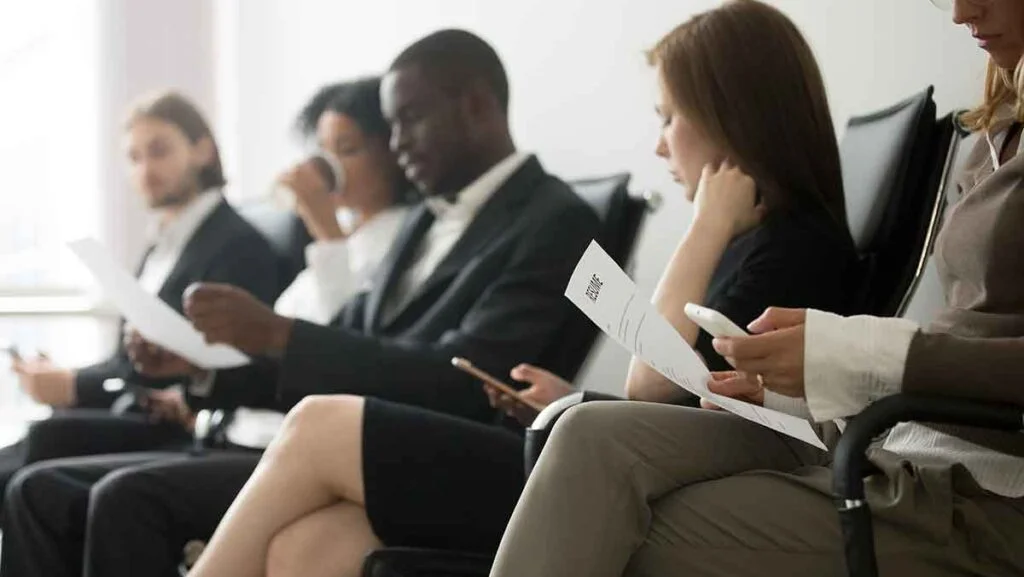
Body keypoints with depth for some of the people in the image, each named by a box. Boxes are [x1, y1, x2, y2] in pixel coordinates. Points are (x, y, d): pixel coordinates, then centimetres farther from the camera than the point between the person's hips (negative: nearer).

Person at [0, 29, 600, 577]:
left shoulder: (554, 221, -6)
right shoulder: (432, 218, 22)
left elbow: (463, 381, -18)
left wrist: (276, 333, -22)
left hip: (397, 478, -9)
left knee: (131, 496, -26)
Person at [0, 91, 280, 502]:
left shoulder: (238, 246, -5)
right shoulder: (162, 245, 21)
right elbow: (131, 358, 16)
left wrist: (76, 387, -19)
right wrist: (65, 381, -5)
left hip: (184, 433, -8)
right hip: (129, 418, 8)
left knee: (50, 436, -29)